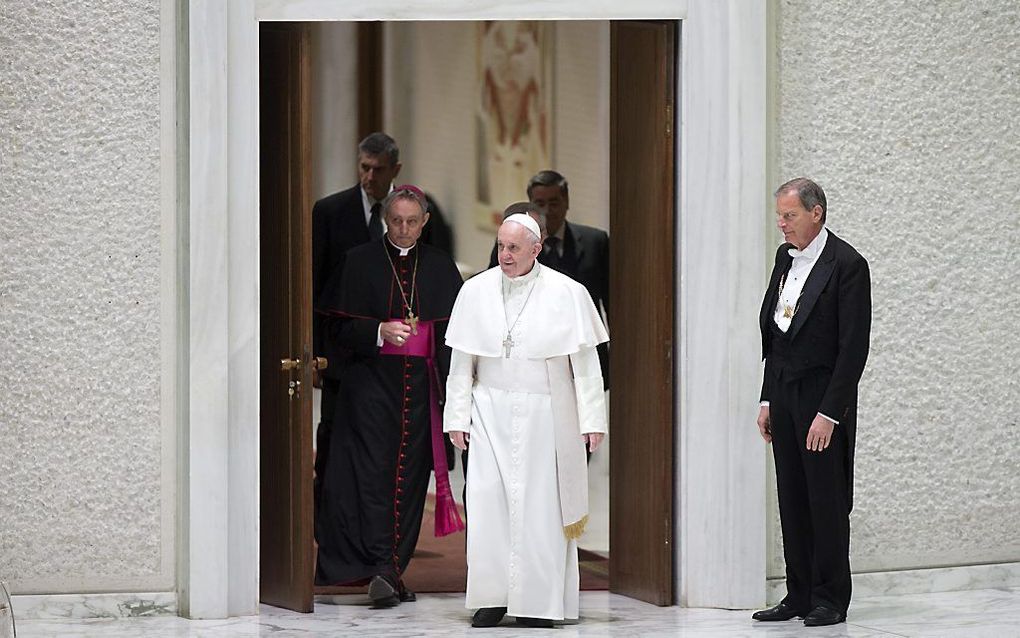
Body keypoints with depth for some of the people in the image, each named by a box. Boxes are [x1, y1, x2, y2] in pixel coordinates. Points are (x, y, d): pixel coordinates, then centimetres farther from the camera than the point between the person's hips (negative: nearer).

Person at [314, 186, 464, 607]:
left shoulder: (439, 267, 10)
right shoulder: (360, 262, 2)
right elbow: (338, 328, 0)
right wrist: (380, 332, -17)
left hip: (420, 383, 3)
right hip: (372, 381, -3)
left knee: (410, 476, 2)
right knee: (374, 472, -12)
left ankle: (394, 569, 9)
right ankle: (380, 570, -17)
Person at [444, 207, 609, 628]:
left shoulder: (566, 294, -3)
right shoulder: (475, 291, 4)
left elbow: (585, 364, -2)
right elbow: (461, 364, 7)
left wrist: (592, 420, -6)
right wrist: (457, 417, 3)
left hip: (545, 416, -2)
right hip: (491, 415, 2)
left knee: (540, 505, -2)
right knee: (487, 502, -3)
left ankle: (539, 601, 5)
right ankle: (493, 597, 4)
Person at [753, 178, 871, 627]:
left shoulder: (847, 264, -12)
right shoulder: (786, 257, 11)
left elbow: (853, 347, -15)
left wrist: (828, 413, -18)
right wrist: (768, 400, 12)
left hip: (823, 394, -7)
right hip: (785, 392, 7)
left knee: (827, 499, -2)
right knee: (792, 500, 9)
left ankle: (830, 599, 6)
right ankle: (800, 595, 15)